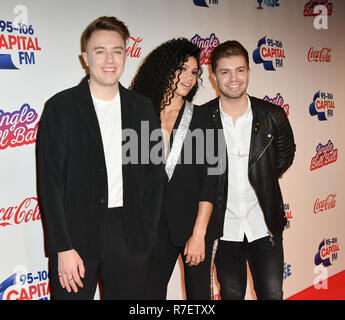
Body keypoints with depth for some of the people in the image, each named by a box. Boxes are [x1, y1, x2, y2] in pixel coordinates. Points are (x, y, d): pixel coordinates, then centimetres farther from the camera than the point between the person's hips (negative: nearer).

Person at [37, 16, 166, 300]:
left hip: (130, 239, 3)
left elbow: (155, 174, 9)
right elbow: (50, 183, -6)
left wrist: (146, 232, 1)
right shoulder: (61, 107, -3)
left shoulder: (142, 108, 6)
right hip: (76, 236, -2)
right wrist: (63, 248, -11)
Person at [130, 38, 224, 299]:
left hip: (195, 222, 0)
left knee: (199, 291, 10)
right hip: (156, 225, 1)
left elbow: (210, 178, -6)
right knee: (151, 290, 4)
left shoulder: (201, 117, -3)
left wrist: (199, 233, -12)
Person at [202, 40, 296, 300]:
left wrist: (262, 180, 9)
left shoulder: (273, 115, -4)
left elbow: (285, 154, 13)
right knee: (231, 295, 13)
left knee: (272, 294, 7)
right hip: (224, 229, 0)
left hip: (265, 227, 1)